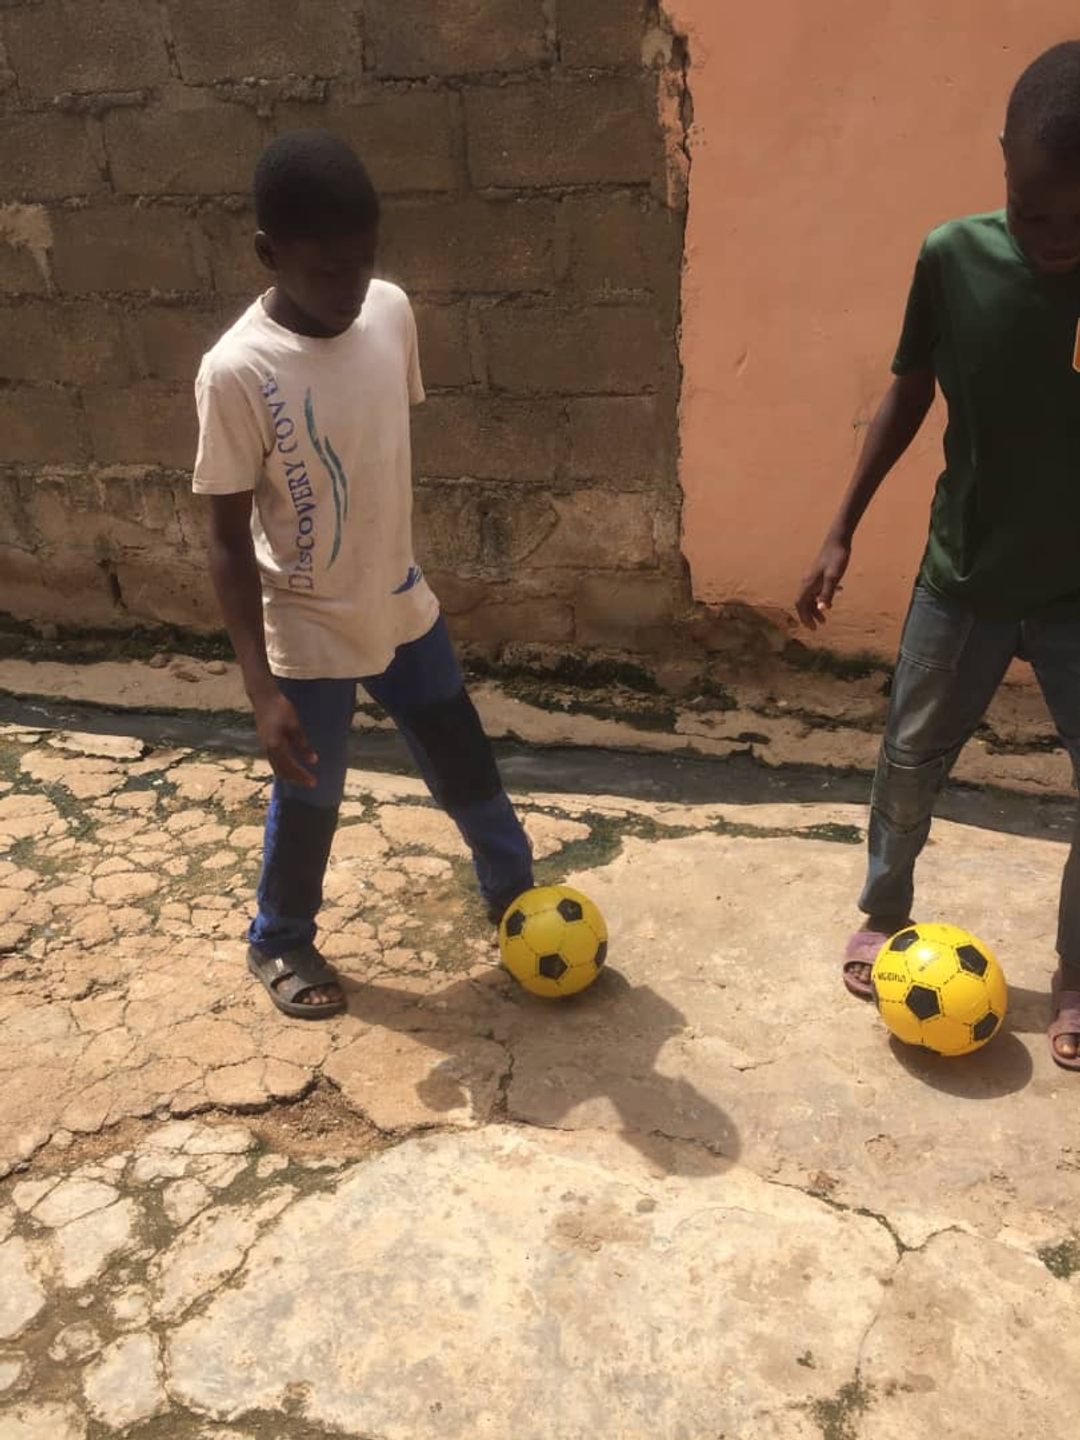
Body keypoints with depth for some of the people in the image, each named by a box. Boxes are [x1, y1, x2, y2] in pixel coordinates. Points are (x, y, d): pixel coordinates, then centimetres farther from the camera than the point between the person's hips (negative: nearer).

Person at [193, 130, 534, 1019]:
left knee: (465, 763, 18)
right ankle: (280, 943, 40)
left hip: (401, 603, 5)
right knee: (310, 799, 13)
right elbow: (230, 540, -18)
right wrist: (262, 691, -23)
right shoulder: (238, 372, -23)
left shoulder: (393, 313, -7)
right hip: (307, 630, -5)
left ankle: (514, 889, 44)